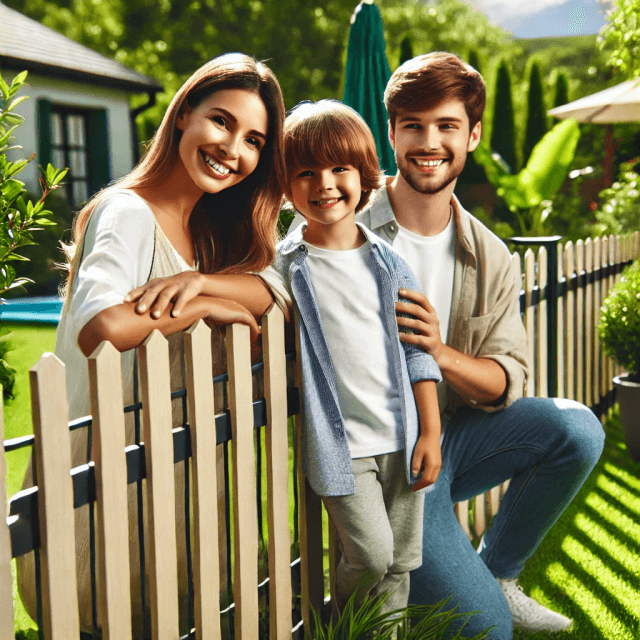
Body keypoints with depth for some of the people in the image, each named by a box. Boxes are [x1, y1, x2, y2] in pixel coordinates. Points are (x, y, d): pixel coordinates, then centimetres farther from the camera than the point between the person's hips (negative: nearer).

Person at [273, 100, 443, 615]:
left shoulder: (389, 263, 4)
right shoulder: (284, 265, -3)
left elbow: (417, 351, 6)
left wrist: (431, 432, 3)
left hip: (402, 435, 3)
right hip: (339, 441, -3)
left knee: (401, 561, 9)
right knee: (370, 554, -7)